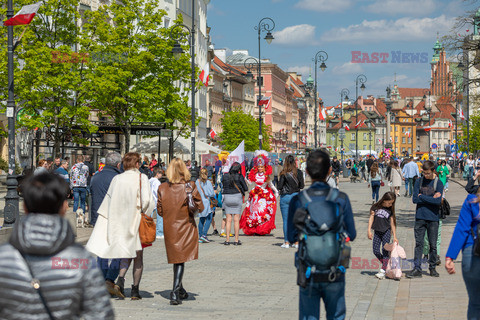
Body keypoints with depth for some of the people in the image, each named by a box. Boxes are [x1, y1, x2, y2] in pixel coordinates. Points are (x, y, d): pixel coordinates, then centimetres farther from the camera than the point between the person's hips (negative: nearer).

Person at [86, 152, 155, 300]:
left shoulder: (117, 179, 3)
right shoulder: (141, 178, -8)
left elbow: (108, 201, 7)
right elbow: (147, 200, -16)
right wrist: (145, 214, 1)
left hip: (120, 221, 3)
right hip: (137, 221, -3)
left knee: (127, 253, 16)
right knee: (138, 256, 6)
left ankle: (120, 279, -6)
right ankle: (135, 289, 7)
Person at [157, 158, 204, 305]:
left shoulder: (162, 188, -4)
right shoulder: (190, 186, -10)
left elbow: (160, 211, 2)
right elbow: (200, 207, -7)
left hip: (169, 229, 3)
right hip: (186, 227, -2)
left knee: (176, 258, 17)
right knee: (181, 259, 0)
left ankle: (180, 290, 30)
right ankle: (175, 292, -15)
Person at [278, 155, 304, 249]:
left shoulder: (284, 173, -10)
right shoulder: (299, 172, -3)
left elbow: (280, 187, -11)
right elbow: (302, 186, 0)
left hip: (285, 197, -2)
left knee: (286, 220, 3)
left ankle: (286, 242, 2)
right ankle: (296, 242, 9)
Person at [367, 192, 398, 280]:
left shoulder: (390, 209, 0)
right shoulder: (376, 207, -1)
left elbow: (392, 223, 3)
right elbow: (371, 218, 1)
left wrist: (394, 237, 2)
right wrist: (369, 230, -7)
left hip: (386, 232, -1)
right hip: (377, 232, 1)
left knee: (385, 251, -7)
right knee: (376, 251, -3)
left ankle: (383, 271, -11)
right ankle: (386, 265, 17)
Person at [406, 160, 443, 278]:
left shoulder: (438, 183, -1)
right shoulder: (419, 181, 6)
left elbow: (438, 201, -13)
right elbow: (415, 199, -3)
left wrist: (422, 197, -8)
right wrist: (431, 198, -8)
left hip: (433, 218, -1)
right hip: (420, 217, 2)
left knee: (433, 245, 4)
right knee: (418, 243, 0)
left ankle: (432, 268, 17)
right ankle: (417, 269, 1)